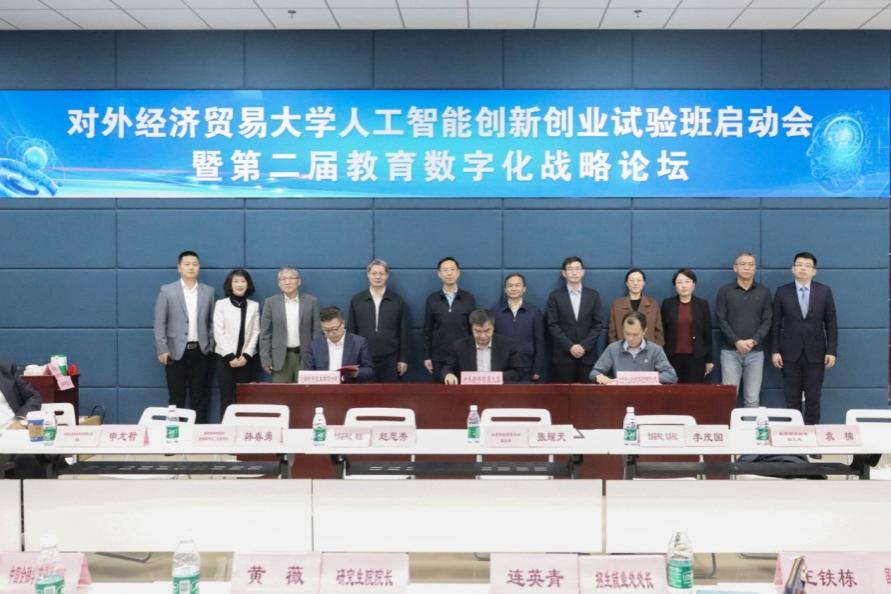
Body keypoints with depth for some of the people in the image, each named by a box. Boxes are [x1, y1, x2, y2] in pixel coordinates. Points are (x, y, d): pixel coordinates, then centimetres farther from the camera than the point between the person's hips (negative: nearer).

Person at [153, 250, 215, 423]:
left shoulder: (208, 291, 7)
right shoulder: (167, 291, 1)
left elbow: (211, 322, 9)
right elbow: (159, 323, -2)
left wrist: (211, 347, 2)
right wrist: (162, 349, -8)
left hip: (200, 351, 2)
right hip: (176, 351, -2)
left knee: (199, 397, 6)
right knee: (177, 398, 3)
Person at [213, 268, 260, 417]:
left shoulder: (254, 305, 7)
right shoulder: (221, 304, 1)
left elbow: (255, 333, 4)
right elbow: (218, 333, -3)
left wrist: (246, 355, -7)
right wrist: (230, 356, -10)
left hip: (247, 358, 2)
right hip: (225, 357, -2)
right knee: (226, 398, -2)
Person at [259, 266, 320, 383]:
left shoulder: (311, 301, 3)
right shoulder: (271, 302, 3)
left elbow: (317, 331, 3)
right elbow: (265, 333, 4)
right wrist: (266, 360, -2)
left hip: (306, 357, 0)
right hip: (281, 358, 0)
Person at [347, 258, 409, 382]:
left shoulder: (398, 301, 4)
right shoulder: (356, 300, 6)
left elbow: (403, 332, 4)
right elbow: (351, 331, 7)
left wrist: (403, 359, 0)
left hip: (390, 359, -1)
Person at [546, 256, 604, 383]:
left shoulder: (593, 295, 9)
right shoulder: (555, 296, 4)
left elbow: (598, 324, 3)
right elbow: (552, 325, -2)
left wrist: (584, 346, -9)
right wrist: (570, 347, -12)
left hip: (587, 356, 1)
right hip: (563, 356, -1)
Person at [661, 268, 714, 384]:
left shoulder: (702, 304, 3)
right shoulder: (667, 304, 4)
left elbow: (707, 333, 5)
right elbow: (663, 332, 5)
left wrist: (709, 360, 4)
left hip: (696, 357, 0)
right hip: (673, 357, 0)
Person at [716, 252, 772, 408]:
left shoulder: (764, 292, 9)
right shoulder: (725, 291, 5)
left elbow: (768, 320, 3)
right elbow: (721, 320, -1)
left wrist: (753, 341, -12)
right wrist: (737, 342, -13)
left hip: (755, 352, 1)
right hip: (730, 351, -1)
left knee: (753, 399, 0)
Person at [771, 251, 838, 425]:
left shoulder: (824, 291, 3)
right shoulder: (782, 292, 2)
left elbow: (831, 324, 3)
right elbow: (776, 324, 2)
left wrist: (832, 351, -4)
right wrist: (775, 351, -3)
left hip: (815, 353, 0)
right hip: (790, 353, 0)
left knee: (813, 397, 4)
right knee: (792, 398, 3)